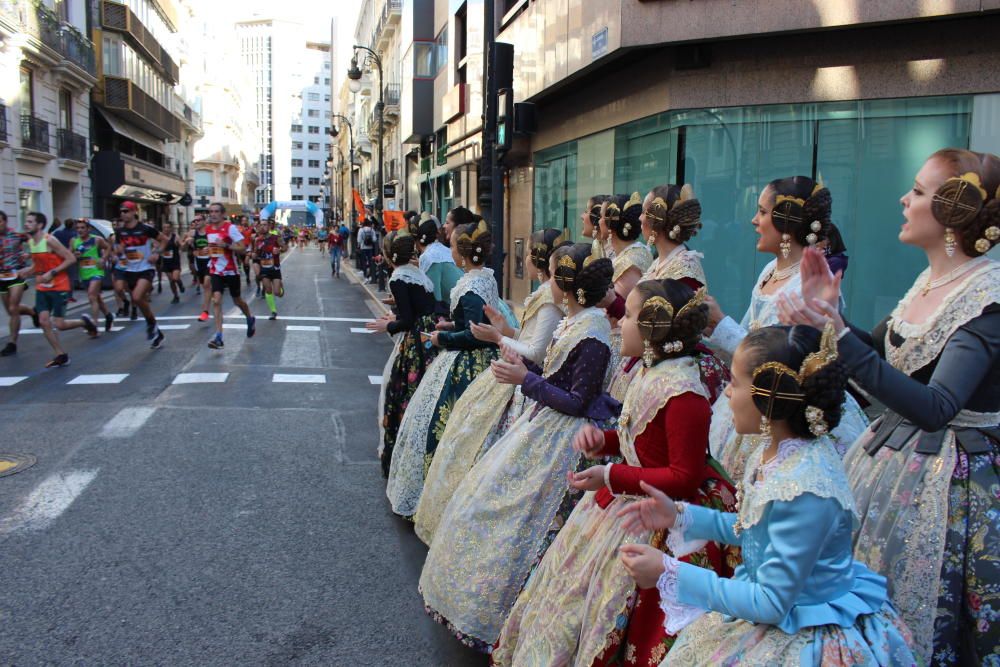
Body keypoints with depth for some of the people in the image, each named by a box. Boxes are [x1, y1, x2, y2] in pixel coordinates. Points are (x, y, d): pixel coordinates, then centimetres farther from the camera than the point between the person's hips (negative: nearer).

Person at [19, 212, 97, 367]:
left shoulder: (50, 240, -16)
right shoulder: (30, 242, 7)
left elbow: (71, 259, -18)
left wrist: (52, 273, -23)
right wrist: (28, 270, 0)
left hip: (59, 287, -7)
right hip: (42, 288, 7)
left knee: (59, 324, -7)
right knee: (43, 321, -3)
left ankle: (84, 321, 24)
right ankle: (61, 355, 6)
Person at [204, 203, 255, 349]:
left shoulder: (230, 228, -14)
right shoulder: (208, 229, 4)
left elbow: (242, 249, -19)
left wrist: (226, 245, -30)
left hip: (231, 271, -4)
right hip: (215, 271, 4)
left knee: (237, 300, 12)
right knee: (216, 300, -11)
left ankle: (250, 319, 43)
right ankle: (218, 337, -15)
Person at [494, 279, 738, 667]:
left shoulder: (684, 394, -27)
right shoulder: (648, 372, 2)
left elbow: (685, 477, -24)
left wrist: (610, 476, -24)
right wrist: (603, 439, -3)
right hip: (622, 500, 10)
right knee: (569, 578, 21)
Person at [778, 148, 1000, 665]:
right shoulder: (930, 279, 4)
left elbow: (934, 408, -32)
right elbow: (876, 356, 13)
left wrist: (837, 333, -40)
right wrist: (829, 309, -2)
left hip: (949, 481, -8)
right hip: (892, 454, 8)